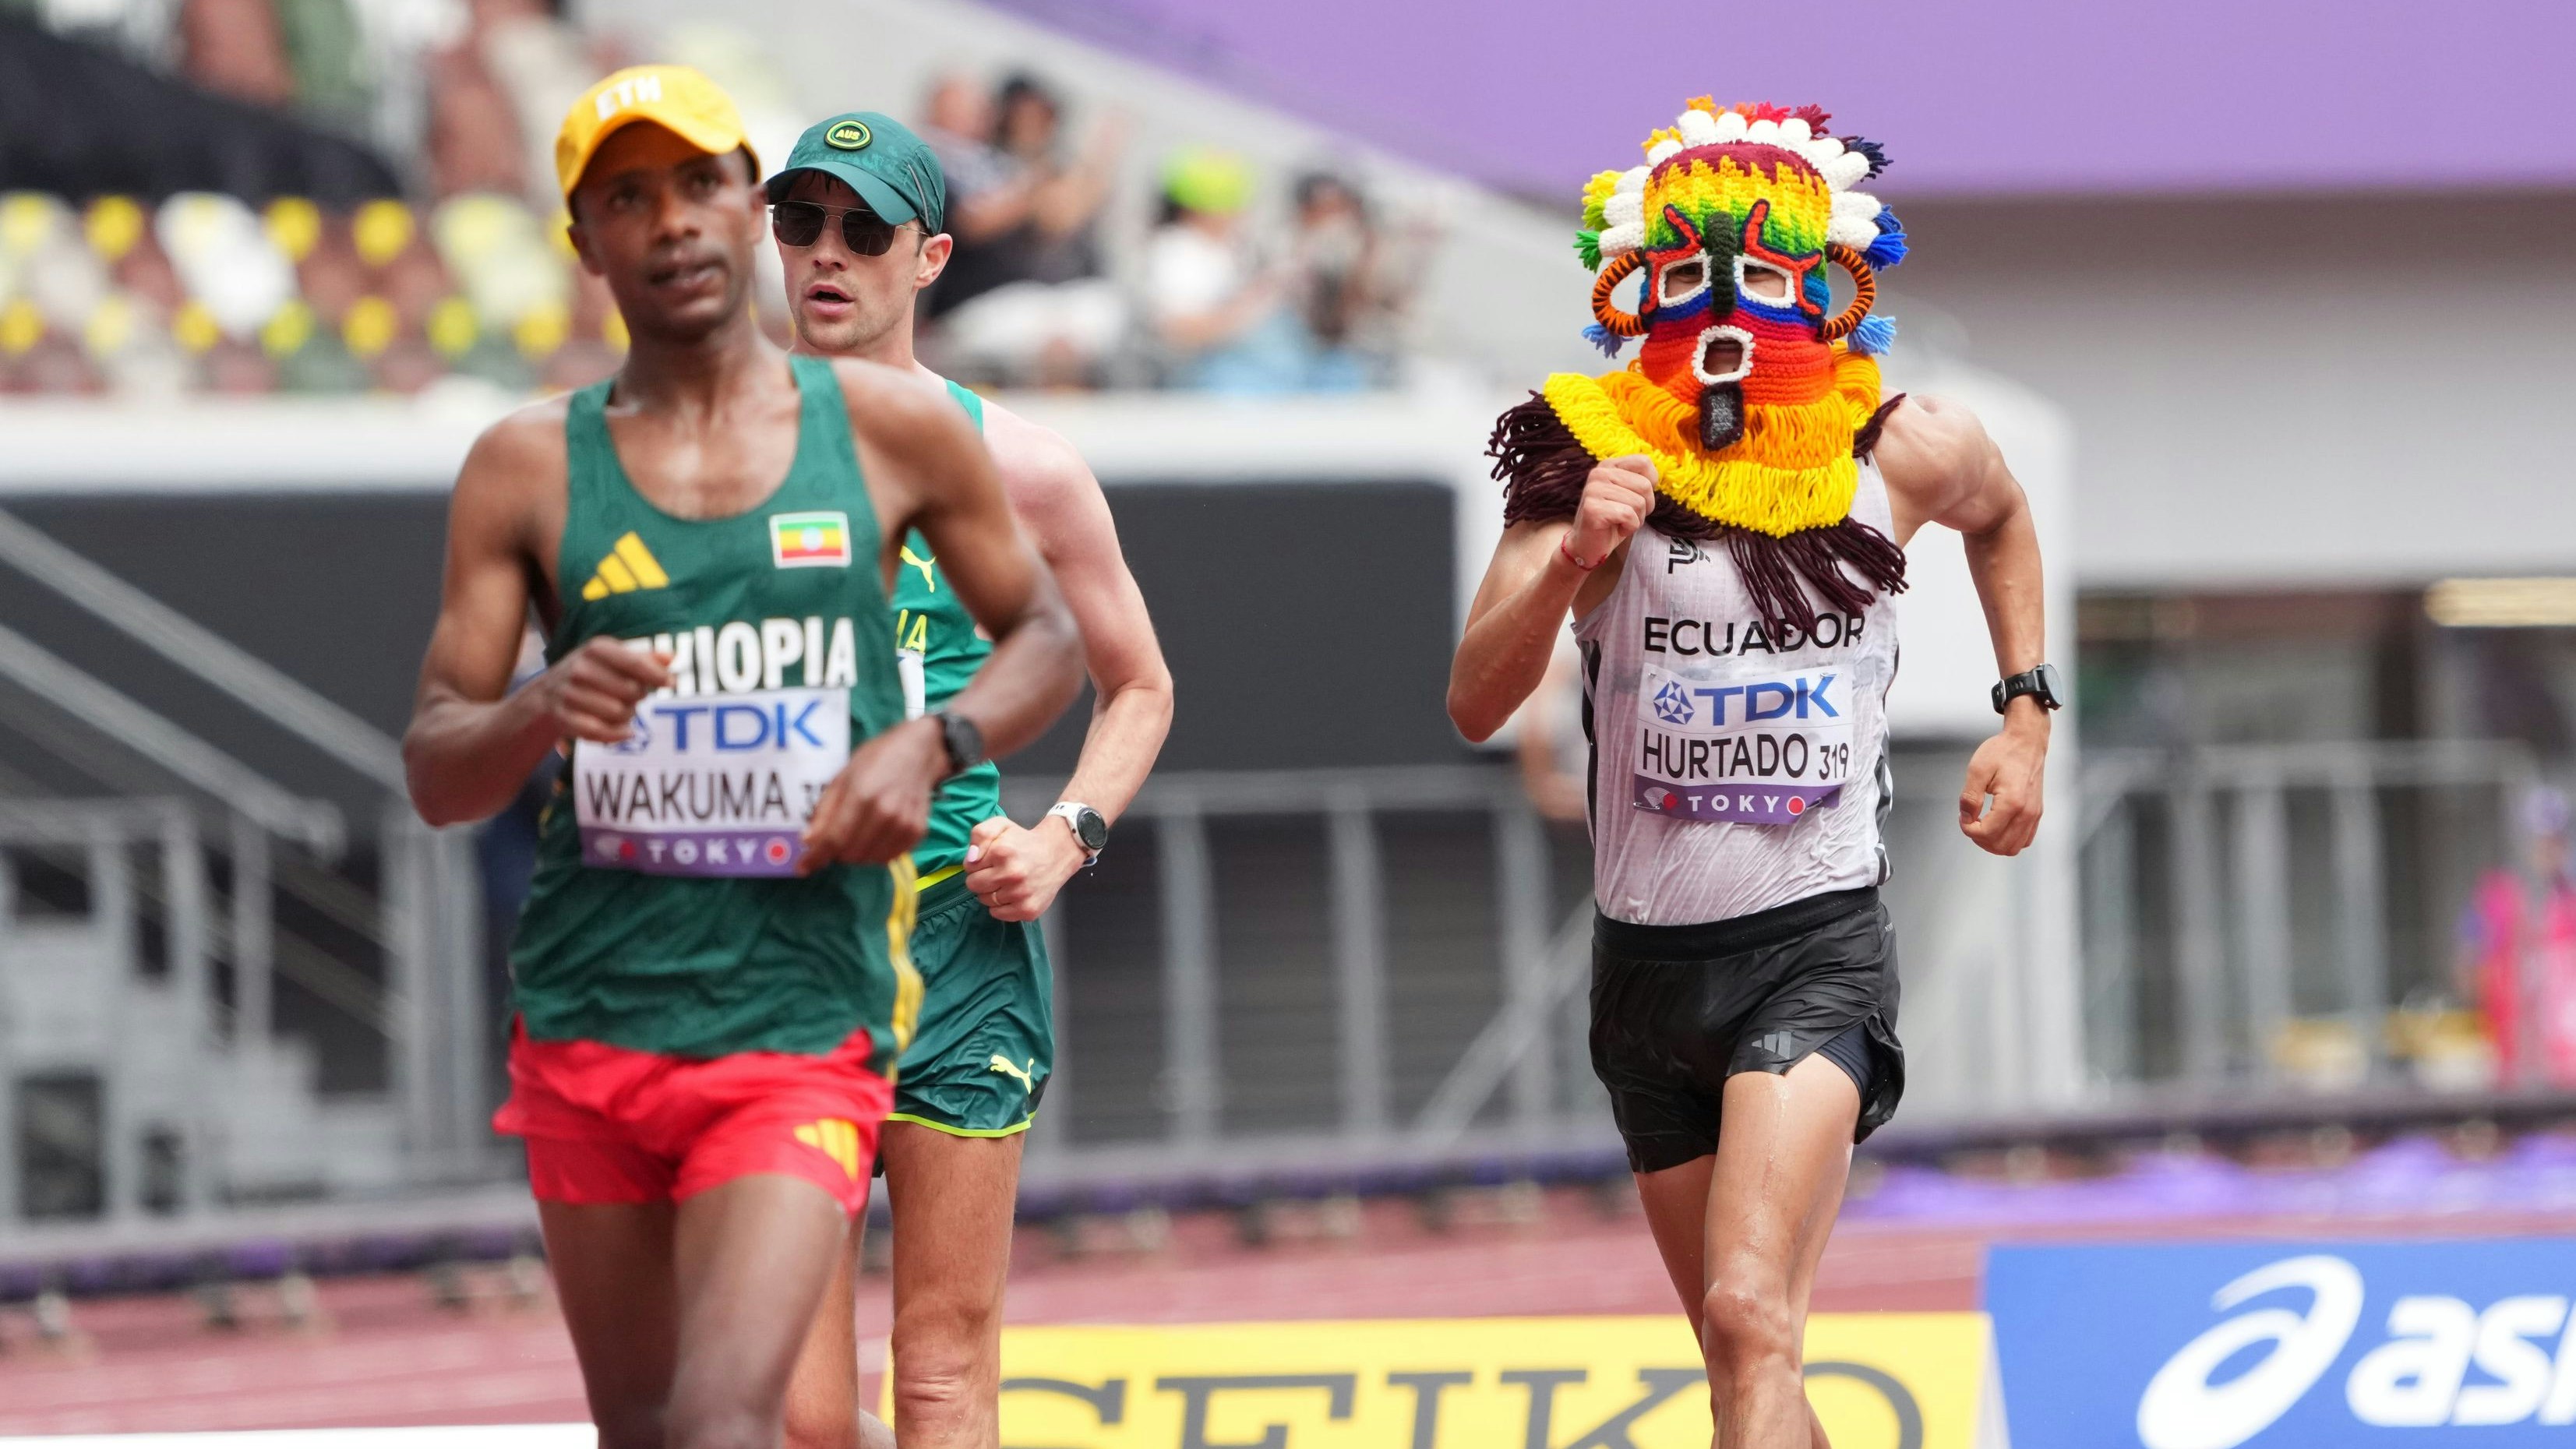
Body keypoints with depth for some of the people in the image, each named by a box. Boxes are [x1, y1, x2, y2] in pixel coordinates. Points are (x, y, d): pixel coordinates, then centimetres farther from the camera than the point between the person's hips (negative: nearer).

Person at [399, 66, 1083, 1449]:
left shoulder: (890, 429, 2)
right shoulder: (528, 468, 2)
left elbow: (1045, 640, 15)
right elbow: (433, 775, 1)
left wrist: (932, 746, -6)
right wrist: (539, 712, -22)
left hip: (800, 1033, -2)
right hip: (588, 1012, 2)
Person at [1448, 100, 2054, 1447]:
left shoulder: (1905, 452, -3)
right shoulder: (1596, 455, -7)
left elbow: (1999, 514, 24)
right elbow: (1475, 705, -16)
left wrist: (2025, 714, 14)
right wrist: (1573, 561, -31)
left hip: (1818, 943, -2)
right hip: (1650, 954, 3)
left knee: (1751, 1317, -22)